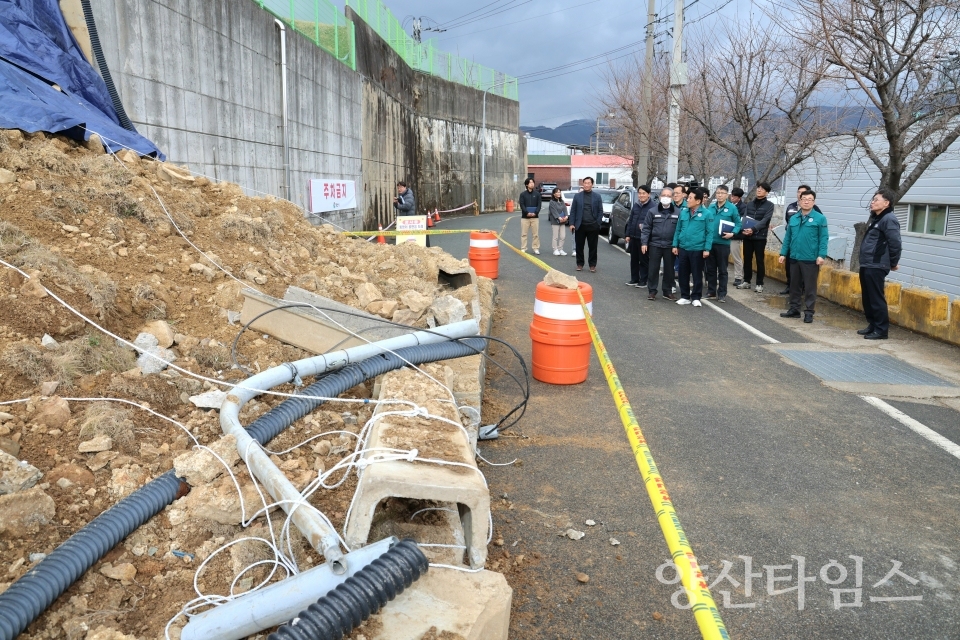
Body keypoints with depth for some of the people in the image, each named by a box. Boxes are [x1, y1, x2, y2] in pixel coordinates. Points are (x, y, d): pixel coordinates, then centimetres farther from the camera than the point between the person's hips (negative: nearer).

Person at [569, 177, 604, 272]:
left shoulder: (597, 196, 4)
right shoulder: (577, 196, 6)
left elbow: (600, 211, 4)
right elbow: (573, 211, 5)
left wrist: (598, 224, -4)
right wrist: (572, 224, -3)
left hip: (593, 226, -1)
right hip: (580, 226, 1)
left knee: (593, 246, 4)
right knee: (579, 246, 5)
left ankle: (592, 265, 13)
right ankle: (580, 264, 16)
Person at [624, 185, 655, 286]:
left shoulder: (653, 206, -12)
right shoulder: (636, 205, 10)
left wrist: (645, 226, -23)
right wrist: (627, 234, 11)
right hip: (633, 236, 7)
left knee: (644, 260, 4)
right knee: (634, 259, 14)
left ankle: (643, 281, 13)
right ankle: (634, 279, 25)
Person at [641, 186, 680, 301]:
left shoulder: (678, 212, 1)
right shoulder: (653, 211, 1)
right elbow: (646, 228, 1)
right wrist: (644, 243, -6)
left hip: (670, 246, 1)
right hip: (654, 245, -1)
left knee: (669, 269, 9)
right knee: (653, 268, 3)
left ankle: (668, 291, 20)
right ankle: (652, 291, 13)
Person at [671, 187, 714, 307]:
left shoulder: (706, 214, -7)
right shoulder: (683, 213, 7)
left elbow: (710, 233, -7)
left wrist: (707, 249, -12)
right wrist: (675, 245, 6)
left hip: (697, 249, -4)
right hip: (683, 248, 4)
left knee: (697, 274, 5)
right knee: (683, 274, 11)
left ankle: (696, 297, 16)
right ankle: (685, 296, 23)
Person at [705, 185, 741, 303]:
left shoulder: (732, 208, -4)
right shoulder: (711, 207, 8)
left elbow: (738, 223, -1)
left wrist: (732, 233, -17)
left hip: (723, 243, -4)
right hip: (710, 242, 4)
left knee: (722, 270, 4)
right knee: (710, 268, 11)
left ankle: (722, 293, 11)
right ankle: (711, 291, 22)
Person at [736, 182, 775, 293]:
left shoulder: (769, 205, -1)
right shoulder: (749, 203, 11)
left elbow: (765, 220, -12)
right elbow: (744, 217, 2)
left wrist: (753, 229, -25)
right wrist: (744, 229, -18)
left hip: (760, 236, -4)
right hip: (747, 236, 4)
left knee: (760, 260, 2)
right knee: (747, 259, 10)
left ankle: (759, 284, 9)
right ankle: (746, 281, 21)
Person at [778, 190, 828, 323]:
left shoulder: (820, 218, -5)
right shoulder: (793, 218, 11)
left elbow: (823, 238, -8)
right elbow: (787, 237, 13)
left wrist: (821, 255, -16)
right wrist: (783, 253, 8)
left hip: (811, 259, -5)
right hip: (794, 258, 5)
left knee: (810, 287, 2)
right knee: (794, 285, 14)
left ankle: (809, 312, 10)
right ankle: (794, 309, 25)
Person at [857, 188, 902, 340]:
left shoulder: (889, 220, -13)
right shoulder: (875, 218, 17)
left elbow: (895, 244, -17)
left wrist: (893, 263, -9)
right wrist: (864, 262, 19)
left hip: (876, 267, -10)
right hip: (866, 265, 10)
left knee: (876, 299, -5)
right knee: (867, 298, 15)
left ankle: (881, 330, 1)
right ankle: (872, 326, 25)